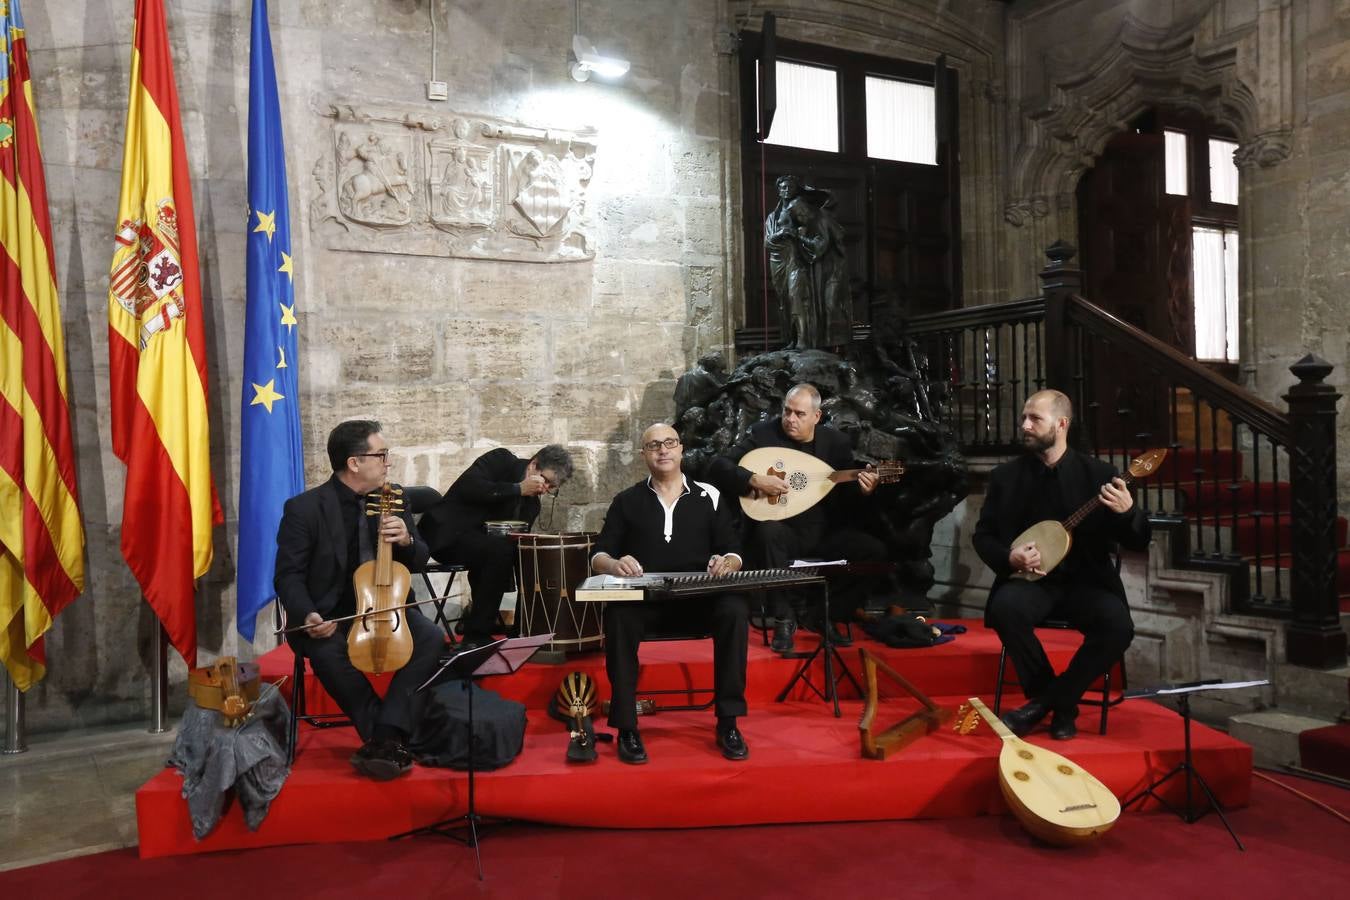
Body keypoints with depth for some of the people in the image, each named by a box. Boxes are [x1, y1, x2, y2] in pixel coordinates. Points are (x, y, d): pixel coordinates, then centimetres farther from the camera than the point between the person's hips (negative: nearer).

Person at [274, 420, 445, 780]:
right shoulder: (304, 508, -7)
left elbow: (419, 561, 9)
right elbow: (289, 575, -5)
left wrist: (406, 540, -15)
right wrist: (308, 616, -25)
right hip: (331, 614, -3)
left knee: (431, 638, -26)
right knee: (326, 652, -35)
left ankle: (385, 738, -27)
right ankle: (391, 740, -18)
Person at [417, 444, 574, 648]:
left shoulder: (532, 504, 9)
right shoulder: (501, 460, -7)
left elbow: (518, 540, 4)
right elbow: (467, 486, -22)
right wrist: (518, 489, -19)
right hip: (447, 533, -7)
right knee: (501, 548, -29)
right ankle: (475, 637, -23)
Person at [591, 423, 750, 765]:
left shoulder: (709, 497, 11)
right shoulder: (627, 501, 12)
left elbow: (734, 553, 8)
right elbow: (598, 556, 6)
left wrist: (726, 563, -17)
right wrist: (614, 564, -19)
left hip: (700, 599, 1)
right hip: (644, 600, 0)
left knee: (735, 611, -31)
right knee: (618, 617, -34)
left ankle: (728, 723, -20)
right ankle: (626, 727, -22)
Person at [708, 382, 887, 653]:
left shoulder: (837, 442, 5)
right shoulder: (764, 434, -4)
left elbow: (846, 493, 8)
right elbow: (717, 467, -11)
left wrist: (863, 489, -15)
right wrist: (754, 479, -26)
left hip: (824, 534, 3)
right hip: (783, 533, -3)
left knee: (875, 550, -18)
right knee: (769, 532, -37)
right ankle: (783, 619, -19)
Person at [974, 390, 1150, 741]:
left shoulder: (1098, 473, 0)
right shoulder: (1005, 475, 3)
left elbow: (1139, 542, 0)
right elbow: (983, 535, 7)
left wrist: (1127, 512, -23)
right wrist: (1008, 557, -14)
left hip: (1084, 582, 0)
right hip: (1031, 579, 0)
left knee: (1118, 624, -29)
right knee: (1005, 606, -32)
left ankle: (1056, 699, -6)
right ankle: (1049, 697, -7)